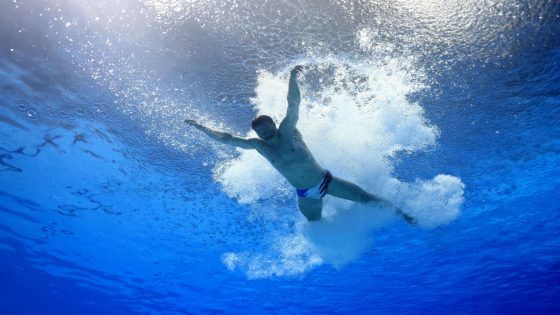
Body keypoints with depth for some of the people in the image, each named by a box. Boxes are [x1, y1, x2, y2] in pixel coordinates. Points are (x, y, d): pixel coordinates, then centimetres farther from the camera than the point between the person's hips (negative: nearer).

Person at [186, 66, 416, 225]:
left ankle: (401, 214, 26)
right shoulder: (258, 145, -5)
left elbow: (293, 103, -26)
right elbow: (226, 138, -2)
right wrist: (200, 127, -1)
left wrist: (292, 78, -40)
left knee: (367, 198, 2)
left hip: (326, 180, -3)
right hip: (305, 196, 3)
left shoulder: (287, 129, -13)